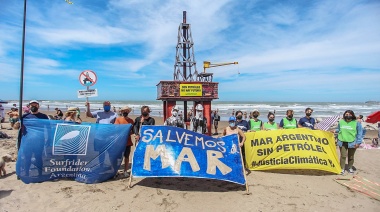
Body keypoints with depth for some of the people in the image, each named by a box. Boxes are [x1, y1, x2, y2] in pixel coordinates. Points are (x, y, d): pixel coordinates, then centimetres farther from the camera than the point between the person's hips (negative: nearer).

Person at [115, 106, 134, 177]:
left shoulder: (130, 120, 7)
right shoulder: (118, 119, 0)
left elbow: (133, 130, 8)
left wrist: (129, 133, -13)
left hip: (128, 141, 2)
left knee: (127, 156, 8)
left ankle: (125, 171, 17)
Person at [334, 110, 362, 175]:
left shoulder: (357, 123, -6)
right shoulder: (341, 122, 2)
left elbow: (359, 133, -4)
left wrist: (358, 142, -8)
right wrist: (335, 131, -1)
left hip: (352, 143, -1)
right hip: (342, 142, 1)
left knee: (351, 157, 14)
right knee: (343, 156, 3)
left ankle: (350, 168, 30)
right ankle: (342, 169, 10)